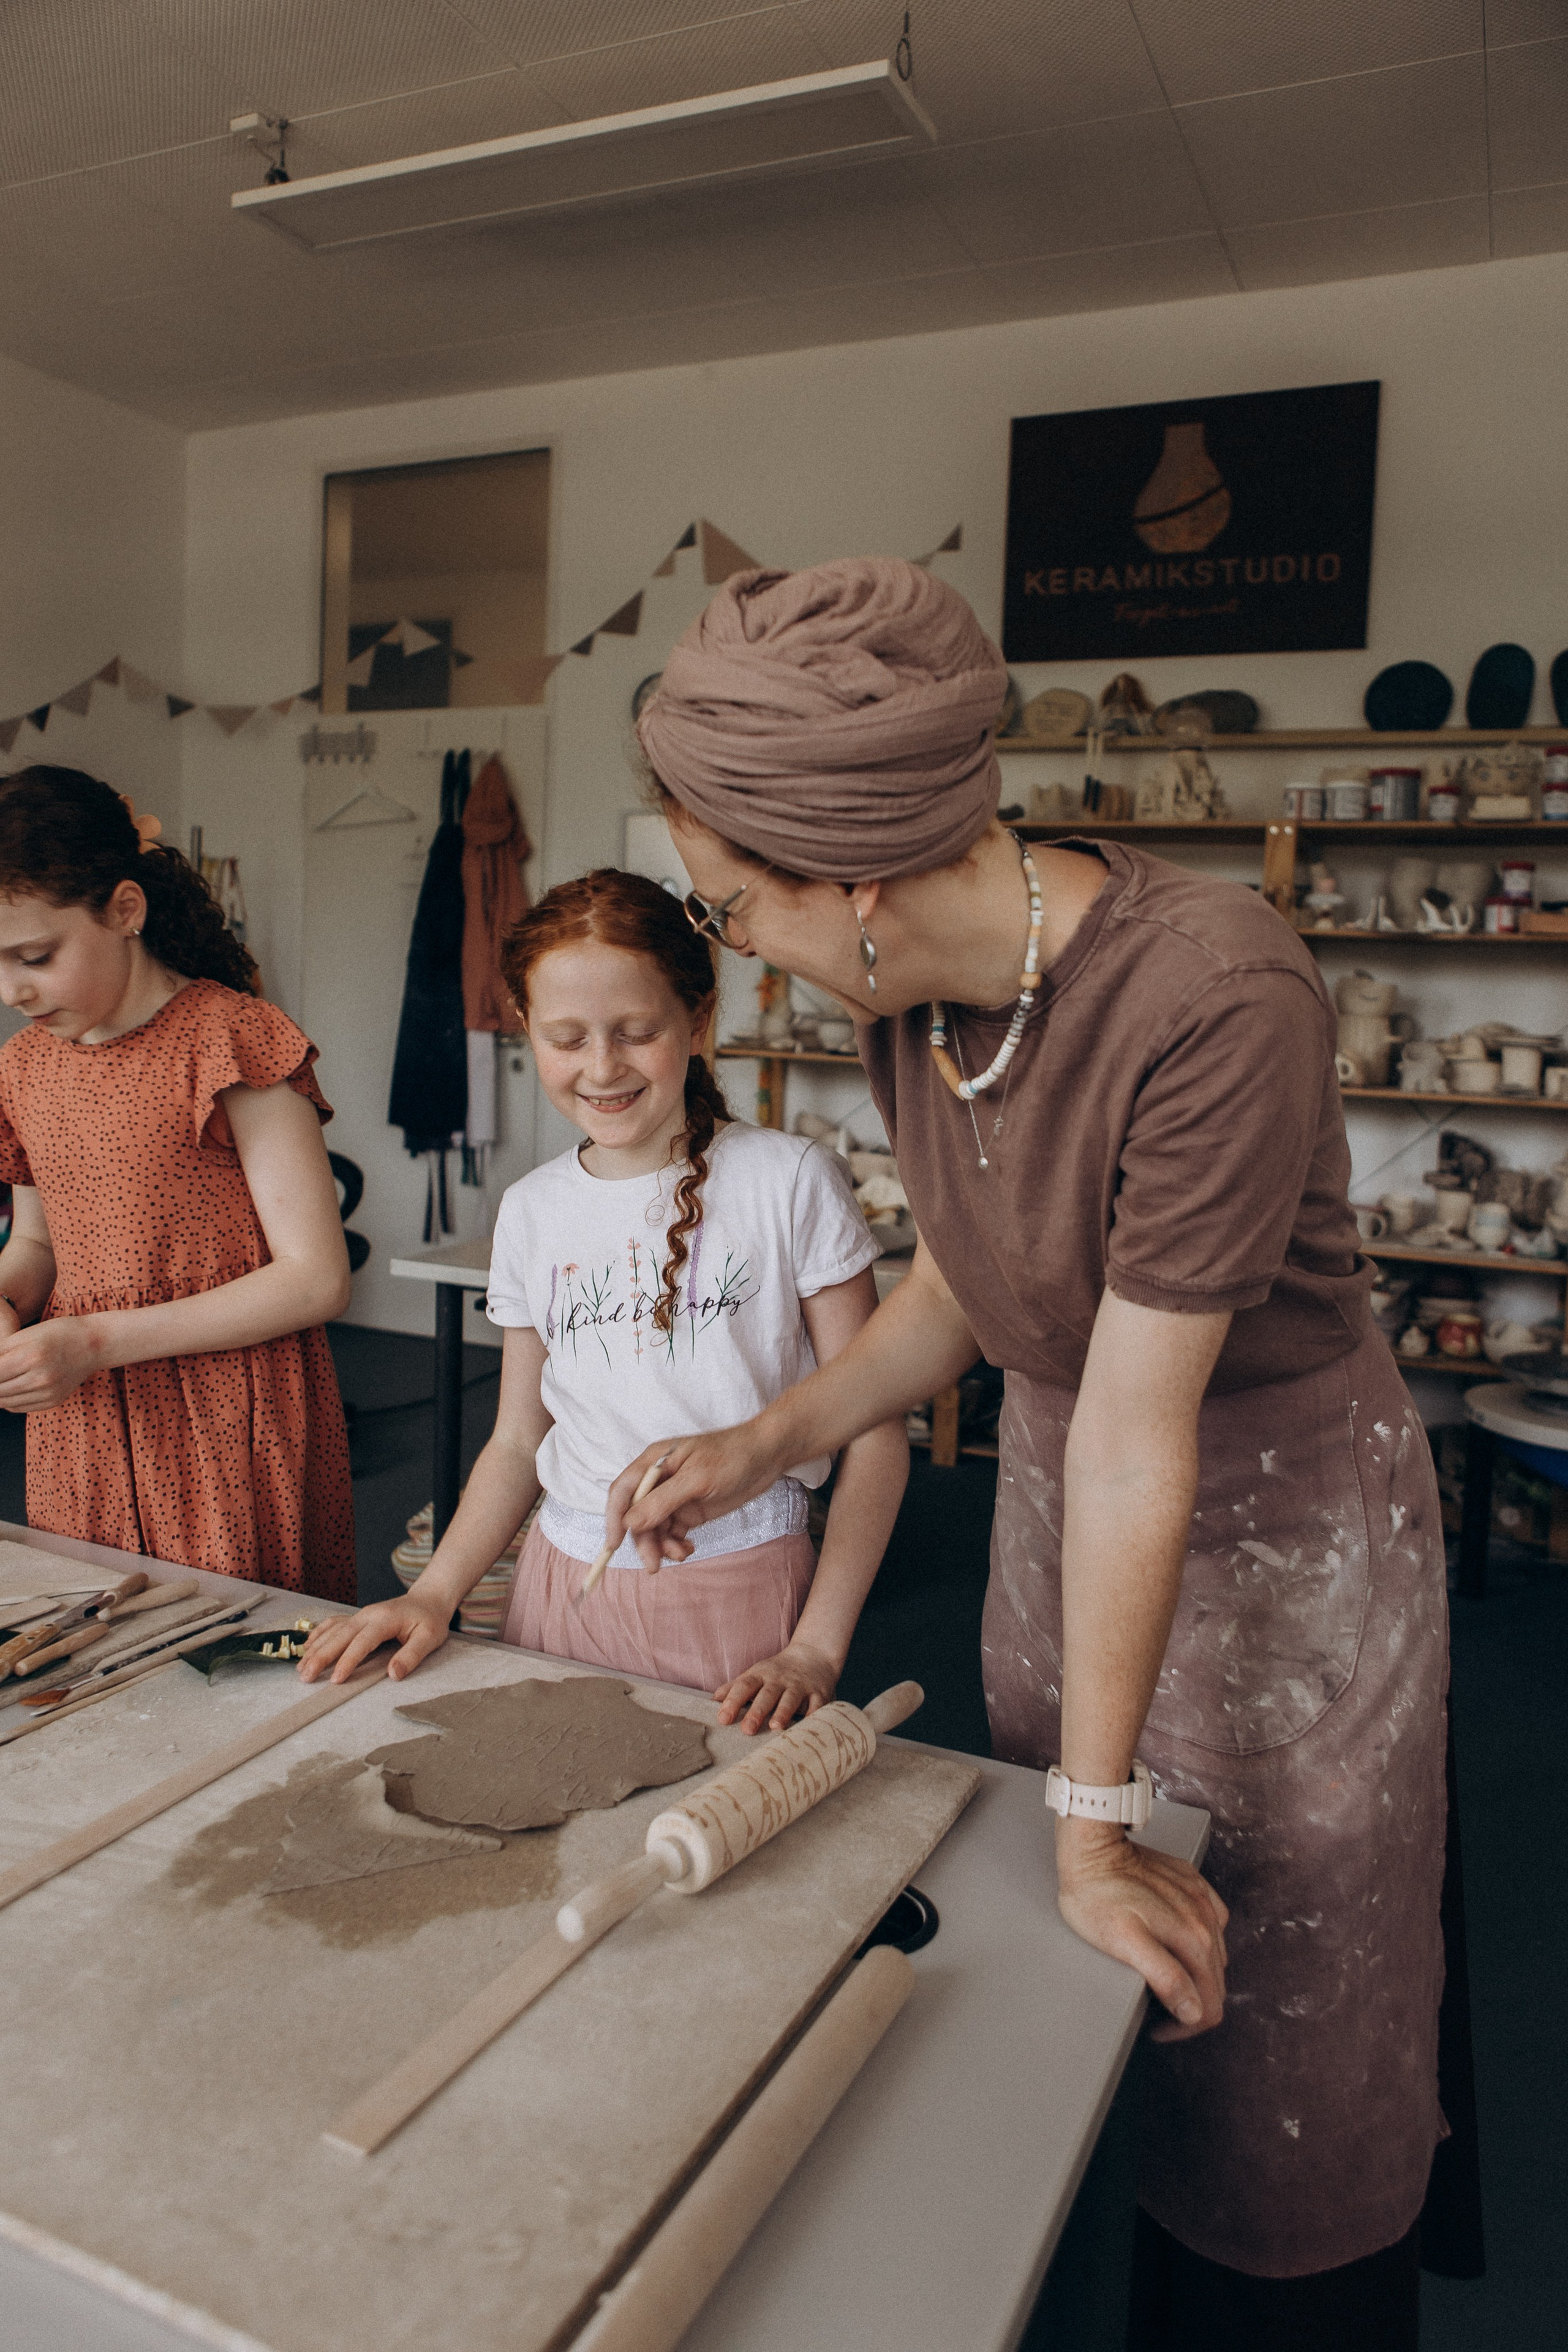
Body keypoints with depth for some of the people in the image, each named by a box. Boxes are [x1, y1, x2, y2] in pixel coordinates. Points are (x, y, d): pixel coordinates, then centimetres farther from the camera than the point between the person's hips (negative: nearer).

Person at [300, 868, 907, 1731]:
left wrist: (817, 1648, -14)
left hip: (738, 1594, -3)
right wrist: (435, 1594, -2)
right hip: (565, 1586, 4)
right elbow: (519, 1438, 12)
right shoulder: (532, 1212, 4)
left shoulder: (791, 1181, -10)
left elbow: (875, 1432, -8)